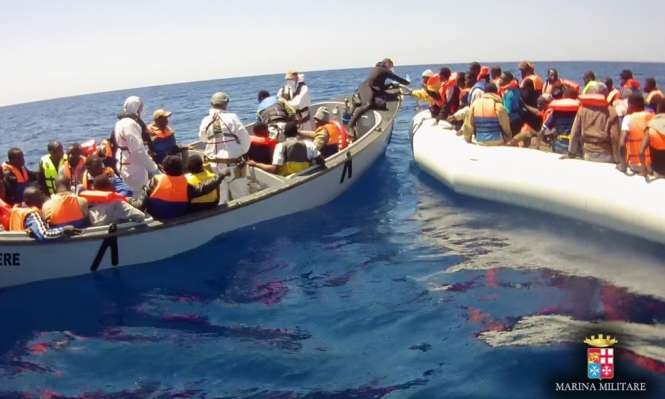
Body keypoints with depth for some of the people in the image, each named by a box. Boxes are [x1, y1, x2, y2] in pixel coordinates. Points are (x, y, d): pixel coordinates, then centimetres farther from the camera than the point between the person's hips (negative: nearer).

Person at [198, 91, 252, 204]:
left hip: (214, 165, 3)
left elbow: (202, 138, 11)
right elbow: (245, 138, -10)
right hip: (234, 164, -3)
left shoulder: (205, 121, -4)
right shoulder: (232, 118, -13)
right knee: (241, 196, 9)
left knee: (220, 198, 12)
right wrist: (242, 152, 8)